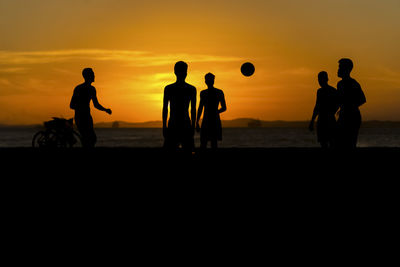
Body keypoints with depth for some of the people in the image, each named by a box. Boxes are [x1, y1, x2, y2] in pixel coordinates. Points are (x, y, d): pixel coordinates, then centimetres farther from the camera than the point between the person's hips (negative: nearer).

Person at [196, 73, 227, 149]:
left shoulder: (219, 92, 3)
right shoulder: (203, 93, 12)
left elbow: (224, 108, 5)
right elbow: (200, 108, 16)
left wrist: (215, 112, -9)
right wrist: (197, 122, 12)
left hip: (215, 121, -3)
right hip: (205, 121, 3)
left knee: (214, 143, -5)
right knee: (203, 143, -4)